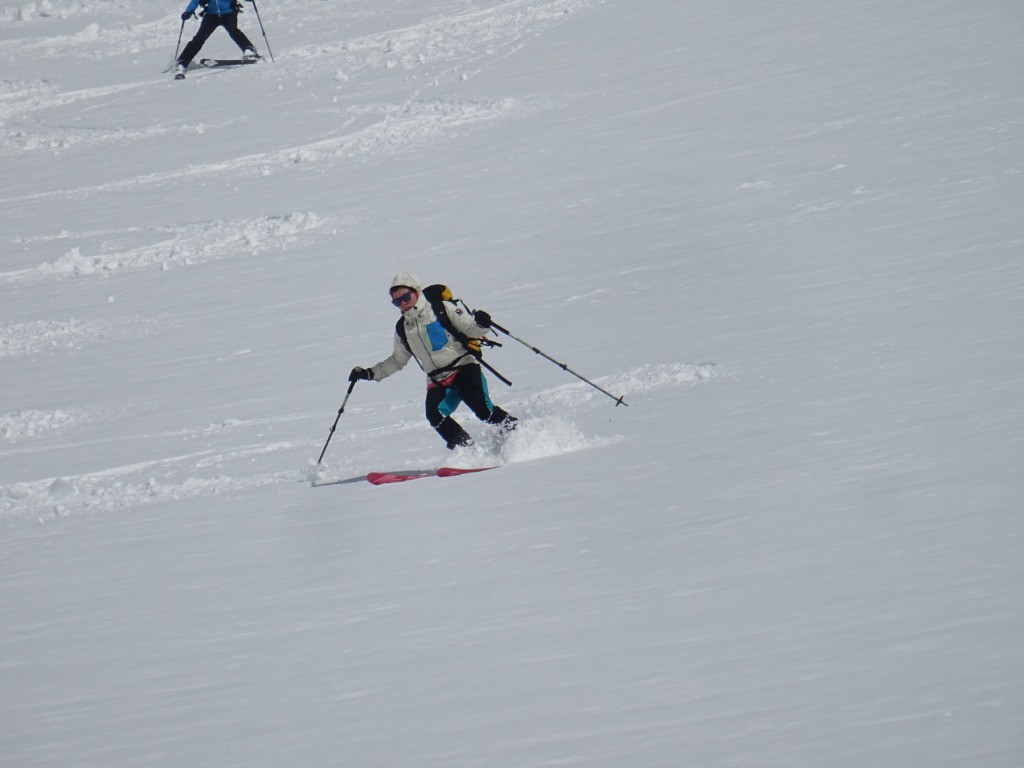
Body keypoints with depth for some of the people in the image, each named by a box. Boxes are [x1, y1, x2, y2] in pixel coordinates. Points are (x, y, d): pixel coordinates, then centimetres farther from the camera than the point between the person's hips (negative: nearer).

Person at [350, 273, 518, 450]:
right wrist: (370, 373, 16)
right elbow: (397, 361, 25)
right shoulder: (402, 329, 12)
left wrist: (481, 324, -24)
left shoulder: (442, 309, -1)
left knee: (483, 410, -25)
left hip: (463, 367, -4)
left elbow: (470, 329, -1)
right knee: (435, 415, -25)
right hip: (437, 380, 4)